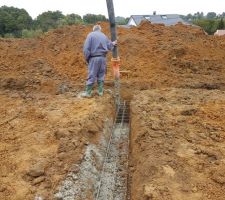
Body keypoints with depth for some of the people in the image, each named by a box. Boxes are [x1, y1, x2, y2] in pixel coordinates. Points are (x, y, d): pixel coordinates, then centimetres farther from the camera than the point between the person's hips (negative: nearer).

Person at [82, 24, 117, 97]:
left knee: (92, 76, -1)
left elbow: (86, 48, -9)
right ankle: (100, 91, 16)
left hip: (94, 58, -4)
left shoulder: (90, 35, -2)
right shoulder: (104, 36, 11)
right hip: (103, 58, 4)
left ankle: (88, 92, 3)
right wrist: (113, 43, 39)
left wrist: (87, 58, 0)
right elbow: (109, 47, 19)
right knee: (101, 75, 12)